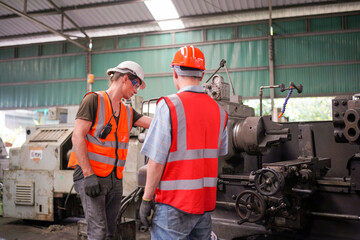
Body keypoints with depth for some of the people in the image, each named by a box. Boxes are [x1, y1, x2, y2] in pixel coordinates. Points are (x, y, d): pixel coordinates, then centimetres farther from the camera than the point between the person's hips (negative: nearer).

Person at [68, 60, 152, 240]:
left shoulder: (128, 112, 16)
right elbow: (77, 137, -12)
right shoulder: (94, 100, -5)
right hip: (91, 176, -7)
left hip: (115, 179, 7)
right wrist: (89, 175, -18)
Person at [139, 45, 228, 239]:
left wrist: (146, 199, -7)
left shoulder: (168, 106, -13)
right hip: (206, 202, 6)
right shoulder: (219, 110, 5)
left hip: (175, 204, -6)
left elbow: (156, 160, -16)